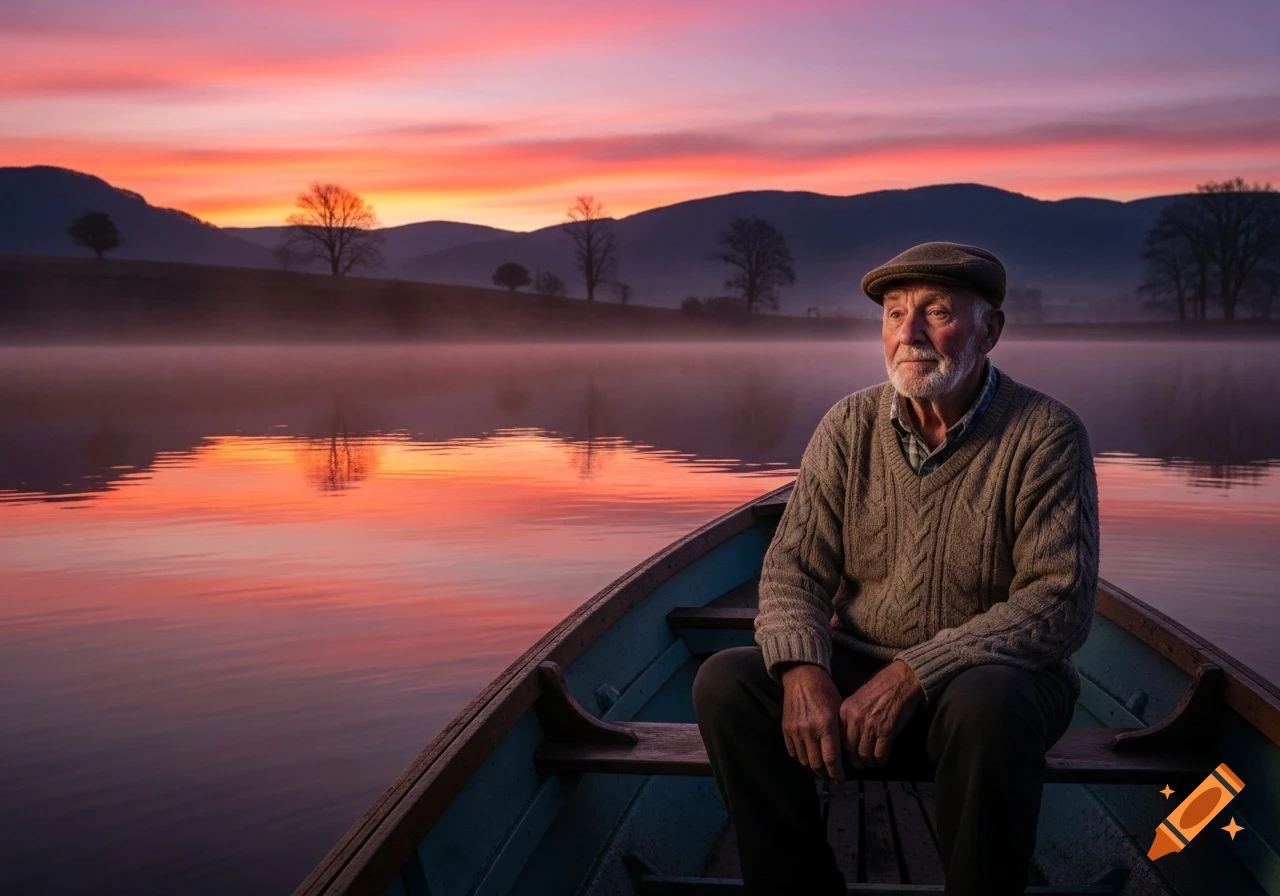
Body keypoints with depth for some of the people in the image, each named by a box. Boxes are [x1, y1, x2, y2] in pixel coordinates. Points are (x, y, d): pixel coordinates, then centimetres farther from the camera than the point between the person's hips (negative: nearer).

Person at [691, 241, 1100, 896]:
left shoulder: (1046, 435, -10)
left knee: (987, 705, -37)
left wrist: (914, 673, -26)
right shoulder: (849, 426, 1)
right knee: (725, 682, -20)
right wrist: (803, 670, -23)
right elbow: (794, 567, -2)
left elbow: (1060, 601, -17)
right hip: (859, 670, 4)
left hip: (991, 674, -3)